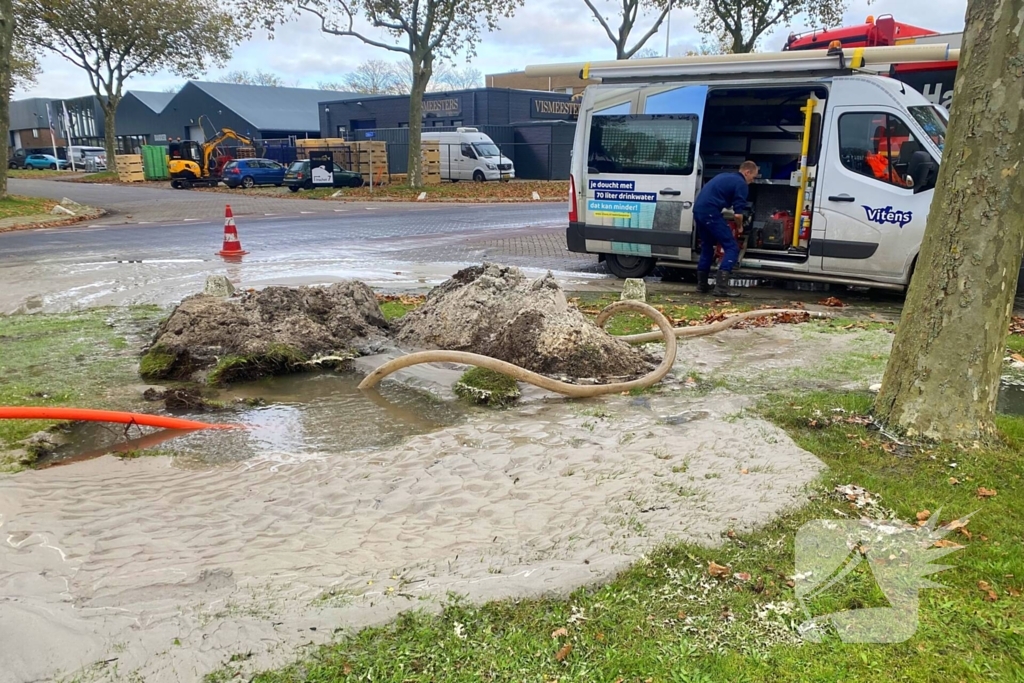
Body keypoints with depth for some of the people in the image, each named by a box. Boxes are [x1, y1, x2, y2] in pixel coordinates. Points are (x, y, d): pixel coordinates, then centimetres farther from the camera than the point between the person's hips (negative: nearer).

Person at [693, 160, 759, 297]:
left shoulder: (724, 177, 28)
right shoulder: (741, 184, 1)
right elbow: (738, 212, -6)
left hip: (698, 209, 9)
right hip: (710, 212, -9)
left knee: (707, 246, 24)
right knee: (732, 247, -4)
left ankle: (702, 284, 26)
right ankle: (721, 286, -14)